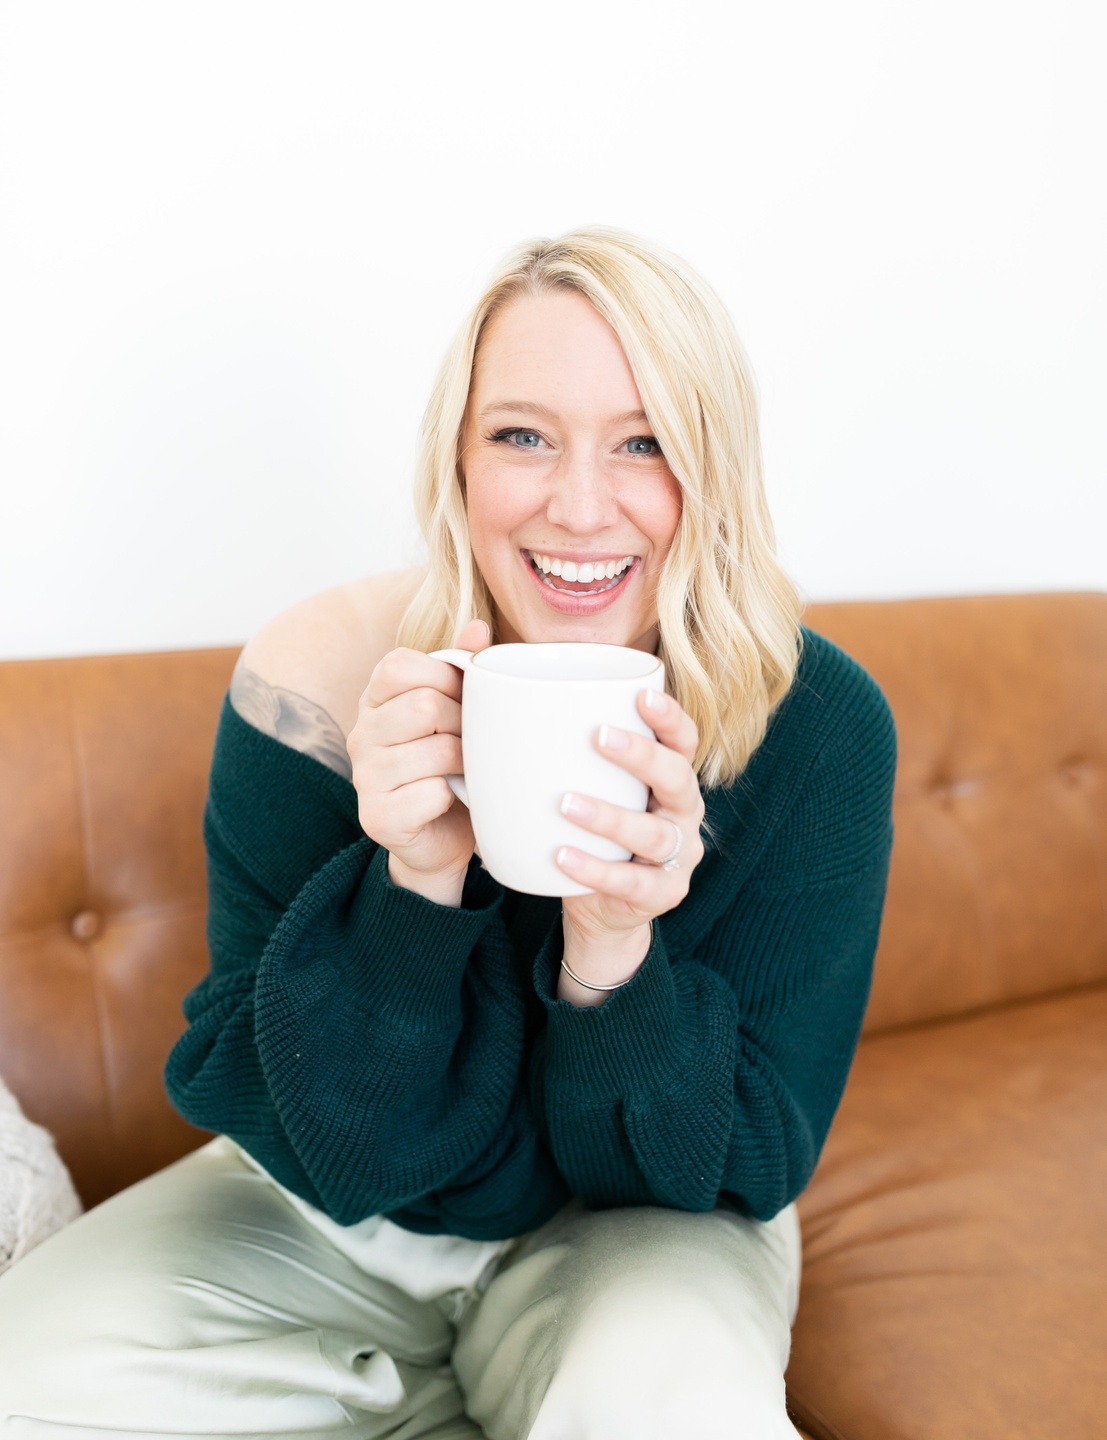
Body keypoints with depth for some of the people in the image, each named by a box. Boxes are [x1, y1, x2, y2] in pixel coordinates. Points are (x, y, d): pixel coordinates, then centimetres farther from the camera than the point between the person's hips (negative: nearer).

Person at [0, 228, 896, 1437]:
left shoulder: (817, 723, -20)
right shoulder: (314, 683, -21)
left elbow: (747, 1163, -15)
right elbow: (329, 1150, -16)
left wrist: (617, 947, -35)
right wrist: (414, 884, -36)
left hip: (637, 1229, -1)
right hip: (325, 1215, 2)